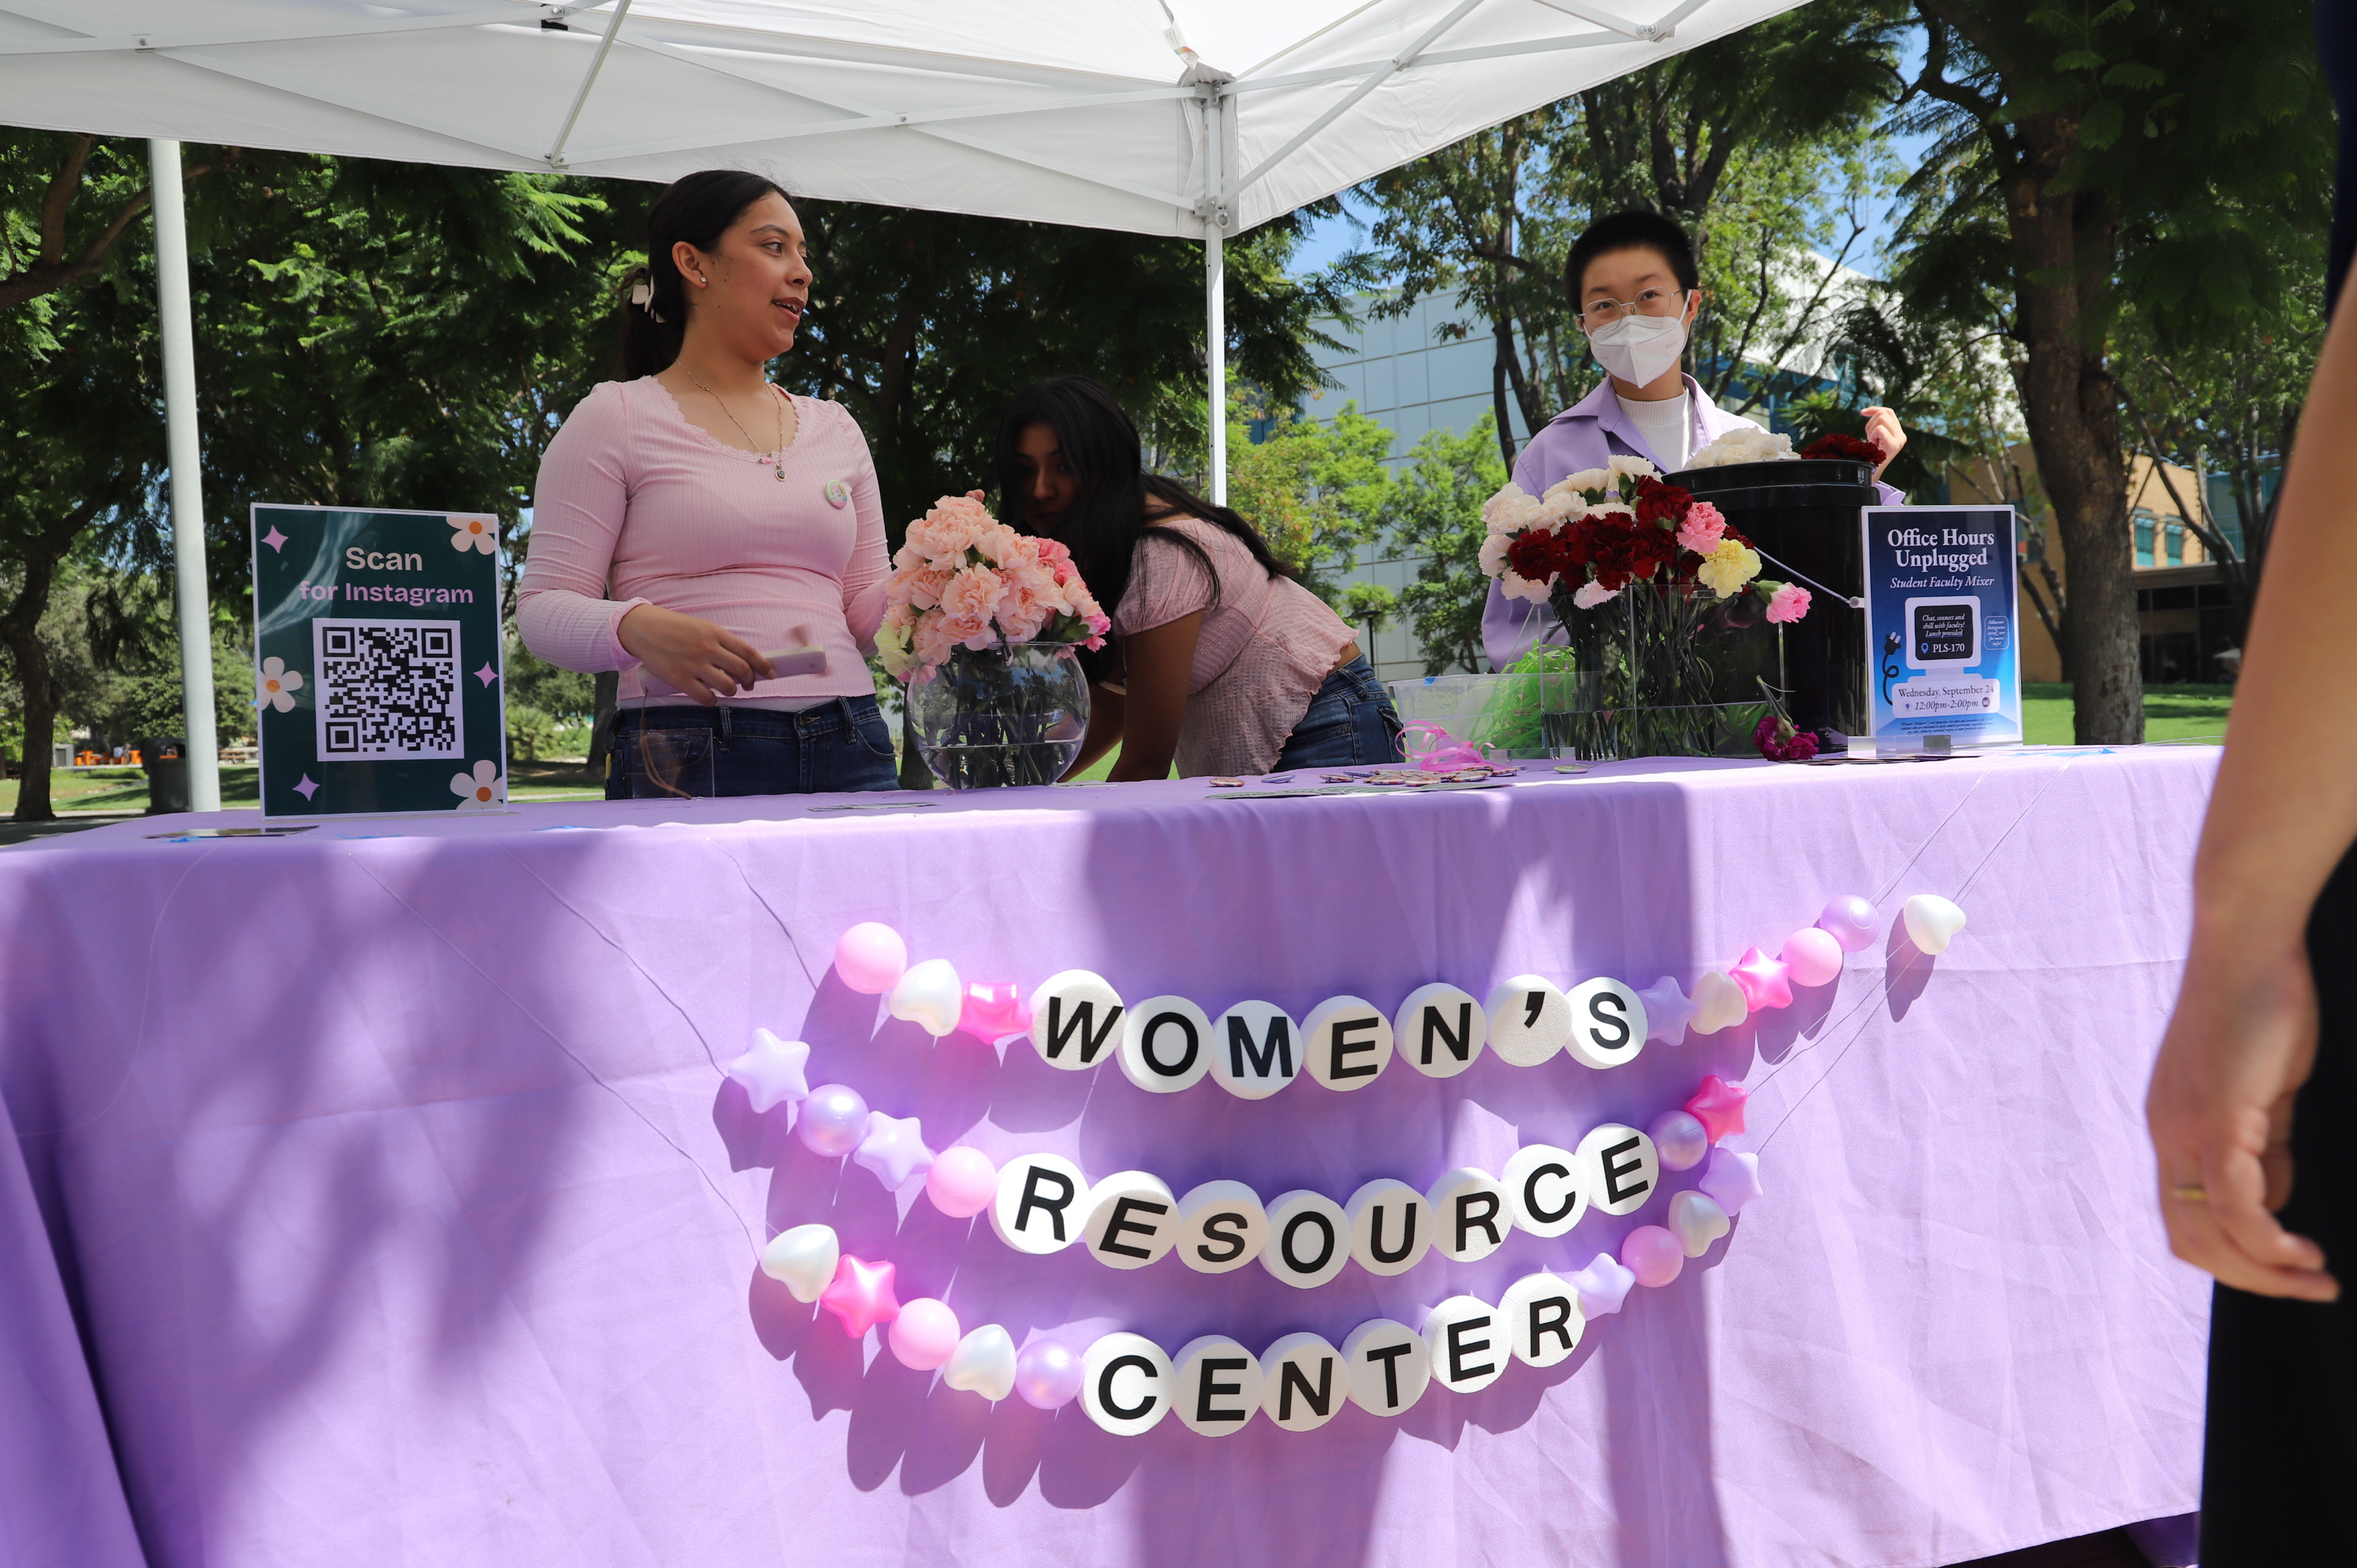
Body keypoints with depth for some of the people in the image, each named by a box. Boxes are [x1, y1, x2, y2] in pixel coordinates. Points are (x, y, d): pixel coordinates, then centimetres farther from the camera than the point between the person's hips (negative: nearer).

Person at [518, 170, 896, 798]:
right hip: (687, 762, -4)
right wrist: (638, 629, -22)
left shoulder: (834, 429, 19)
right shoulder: (618, 418, 5)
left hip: (849, 751, 4)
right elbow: (544, 607, -2)